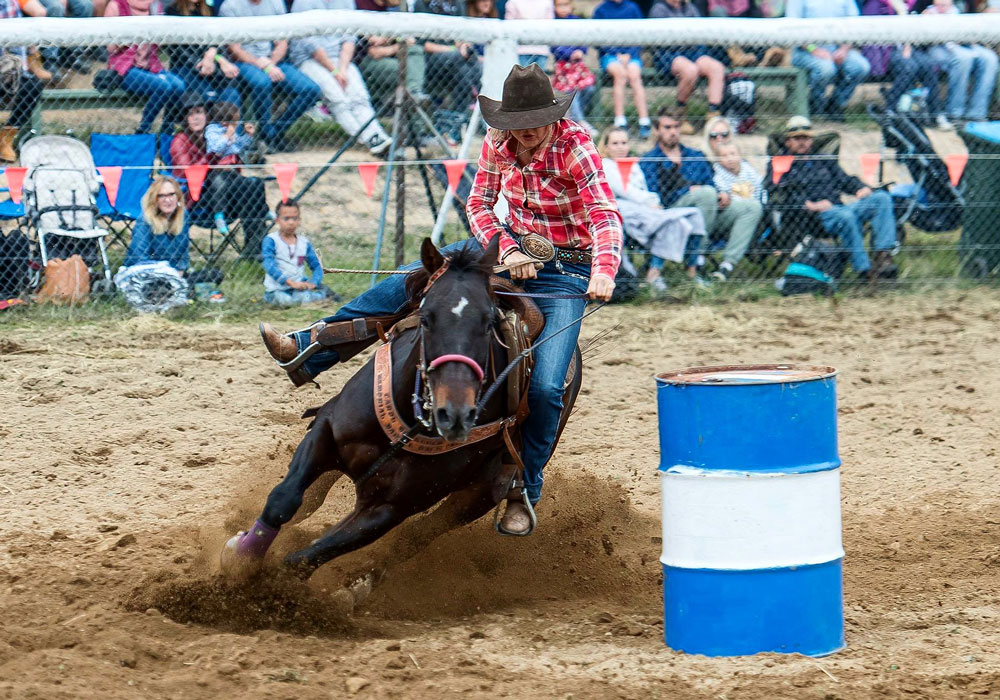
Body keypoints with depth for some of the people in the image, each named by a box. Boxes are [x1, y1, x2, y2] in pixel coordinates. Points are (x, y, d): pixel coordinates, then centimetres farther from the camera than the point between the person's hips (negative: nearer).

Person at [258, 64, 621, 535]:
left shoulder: (575, 147, -23)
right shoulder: (497, 142, -7)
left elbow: (605, 215, -34)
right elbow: (479, 204, 1)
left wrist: (604, 271, -52)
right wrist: (506, 250, -17)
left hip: (567, 270, -5)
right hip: (514, 246, 5)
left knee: (545, 386, -18)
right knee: (413, 281, -8)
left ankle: (523, 494, -1)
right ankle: (307, 351, -4)